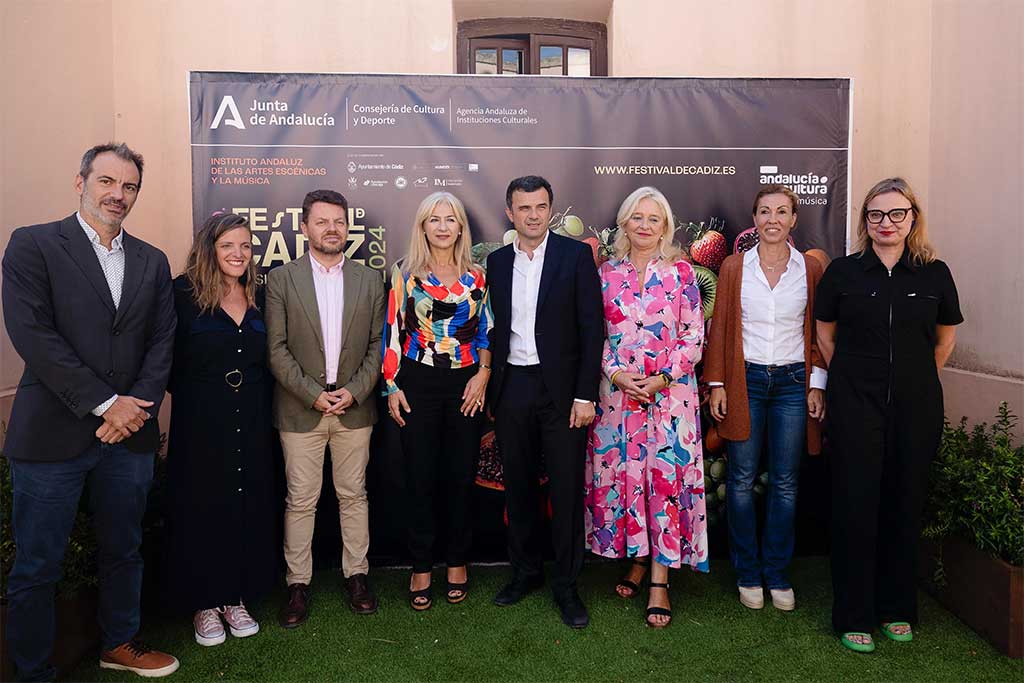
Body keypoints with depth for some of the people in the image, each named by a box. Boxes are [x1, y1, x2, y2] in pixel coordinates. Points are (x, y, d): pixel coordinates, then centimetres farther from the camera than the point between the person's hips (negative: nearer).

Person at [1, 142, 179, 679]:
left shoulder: (152, 261, 10)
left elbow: (162, 342, 7)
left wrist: (138, 408, -8)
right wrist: (105, 404, -15)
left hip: (129, 432, 4)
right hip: (52, 433, -4)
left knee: (123, 551, 18)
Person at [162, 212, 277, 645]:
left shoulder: (258, 298, 8)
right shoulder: (184, 293, -5)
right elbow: (169, 358, -4)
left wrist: (260, 403, 2)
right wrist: (198, 395, -3)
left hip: (252, 423, 4)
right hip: (201, 423, -4)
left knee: (248, 507, 10)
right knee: (203, 508, 6)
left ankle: (236, 597, 26)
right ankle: (204, 604, 22)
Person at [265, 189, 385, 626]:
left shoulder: (369, 280, 6)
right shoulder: (282, 279, 0)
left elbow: (377, 345, 4)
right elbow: (277, 348, -4)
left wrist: (355, 390, -8)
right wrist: (312, 394, -12)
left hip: (354, 406, 2)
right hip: (300, 408, -1)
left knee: (353, 494, 11)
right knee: (301, 500, 6)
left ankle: (356, 574, 25)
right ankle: (298, 583, 20)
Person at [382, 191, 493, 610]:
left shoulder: (476, 277, 7)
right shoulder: (406, 274, 3)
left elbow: (487, 330, 8)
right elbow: (392, 331, 2)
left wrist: (483, 375, -5)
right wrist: (392, 386, -3)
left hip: (466, 386, 1)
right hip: (418, 383, -1)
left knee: (461, 476, 7)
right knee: (420, 478, 3)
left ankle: (457, 563, 23)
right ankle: (421, 567, 17)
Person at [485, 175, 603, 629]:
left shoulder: (576, 255, -3)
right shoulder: (496, 262, 9)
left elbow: (592, 328, -6)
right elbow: (493, 327, 10)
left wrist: (585, 395, -11)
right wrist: (490, 387, 4)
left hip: (561, 389, -3)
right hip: (511, 389, 4)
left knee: (567, 489, 3)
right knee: (518, 485, 13)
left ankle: (566, 585, 17)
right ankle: (525, 570, 31)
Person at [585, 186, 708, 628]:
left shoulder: (680, 272, 1)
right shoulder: (607, 273, 7)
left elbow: (694, 336, -1)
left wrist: (663, 378, -11)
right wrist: (616, 374, -8)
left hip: (670, 390, -2)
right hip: (618, 391, 2)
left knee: (667, 478, -2)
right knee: (621, 474, 7)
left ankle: (660, 581, 7)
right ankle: (637, 560, 26)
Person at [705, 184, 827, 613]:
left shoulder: (810, 269, 4)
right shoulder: (734, 267, 2)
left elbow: (818, 332, 6)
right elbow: (720, 328, 2)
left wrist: (817, 384, 0)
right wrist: (716, 383, -3)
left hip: (793, 382, 1)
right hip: (744, 380, -1)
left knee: (785, 482, 7)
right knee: (742, 480, 4)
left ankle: (777, 574, 22)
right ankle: (747, 573, 19)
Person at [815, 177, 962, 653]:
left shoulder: (934, 274, 3)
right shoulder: (843, 271, -1)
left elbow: (946, 335, 17)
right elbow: (824, 332, 11)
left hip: (916, 408, 2)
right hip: (855, 405, -2)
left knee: (905, 503, 9)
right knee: (855, 504, 0)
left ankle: (897, 609, 27)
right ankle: (853, 616, 12)